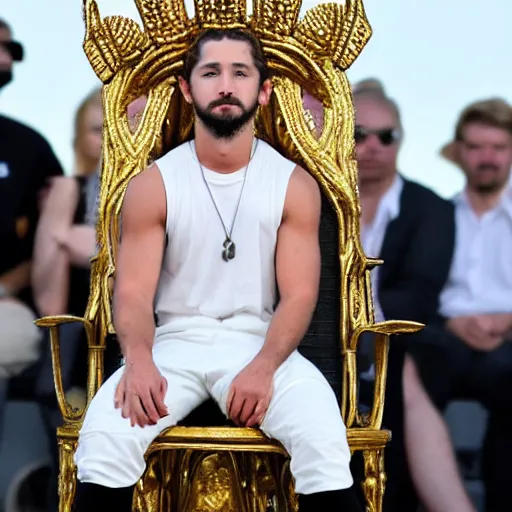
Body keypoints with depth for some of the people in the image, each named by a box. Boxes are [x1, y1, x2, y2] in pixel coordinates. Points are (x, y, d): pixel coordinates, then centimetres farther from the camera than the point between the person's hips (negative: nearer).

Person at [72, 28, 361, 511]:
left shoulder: (294, 185, 2)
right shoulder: (152, 185, 2)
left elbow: (298, 294, -3)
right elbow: (134, 291, -4)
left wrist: (264, 366, -22)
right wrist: (139, 360, -26)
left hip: (259, 342, 0)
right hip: (175, 340, 0)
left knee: (323, 437, -30)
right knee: (105, 434, -29)